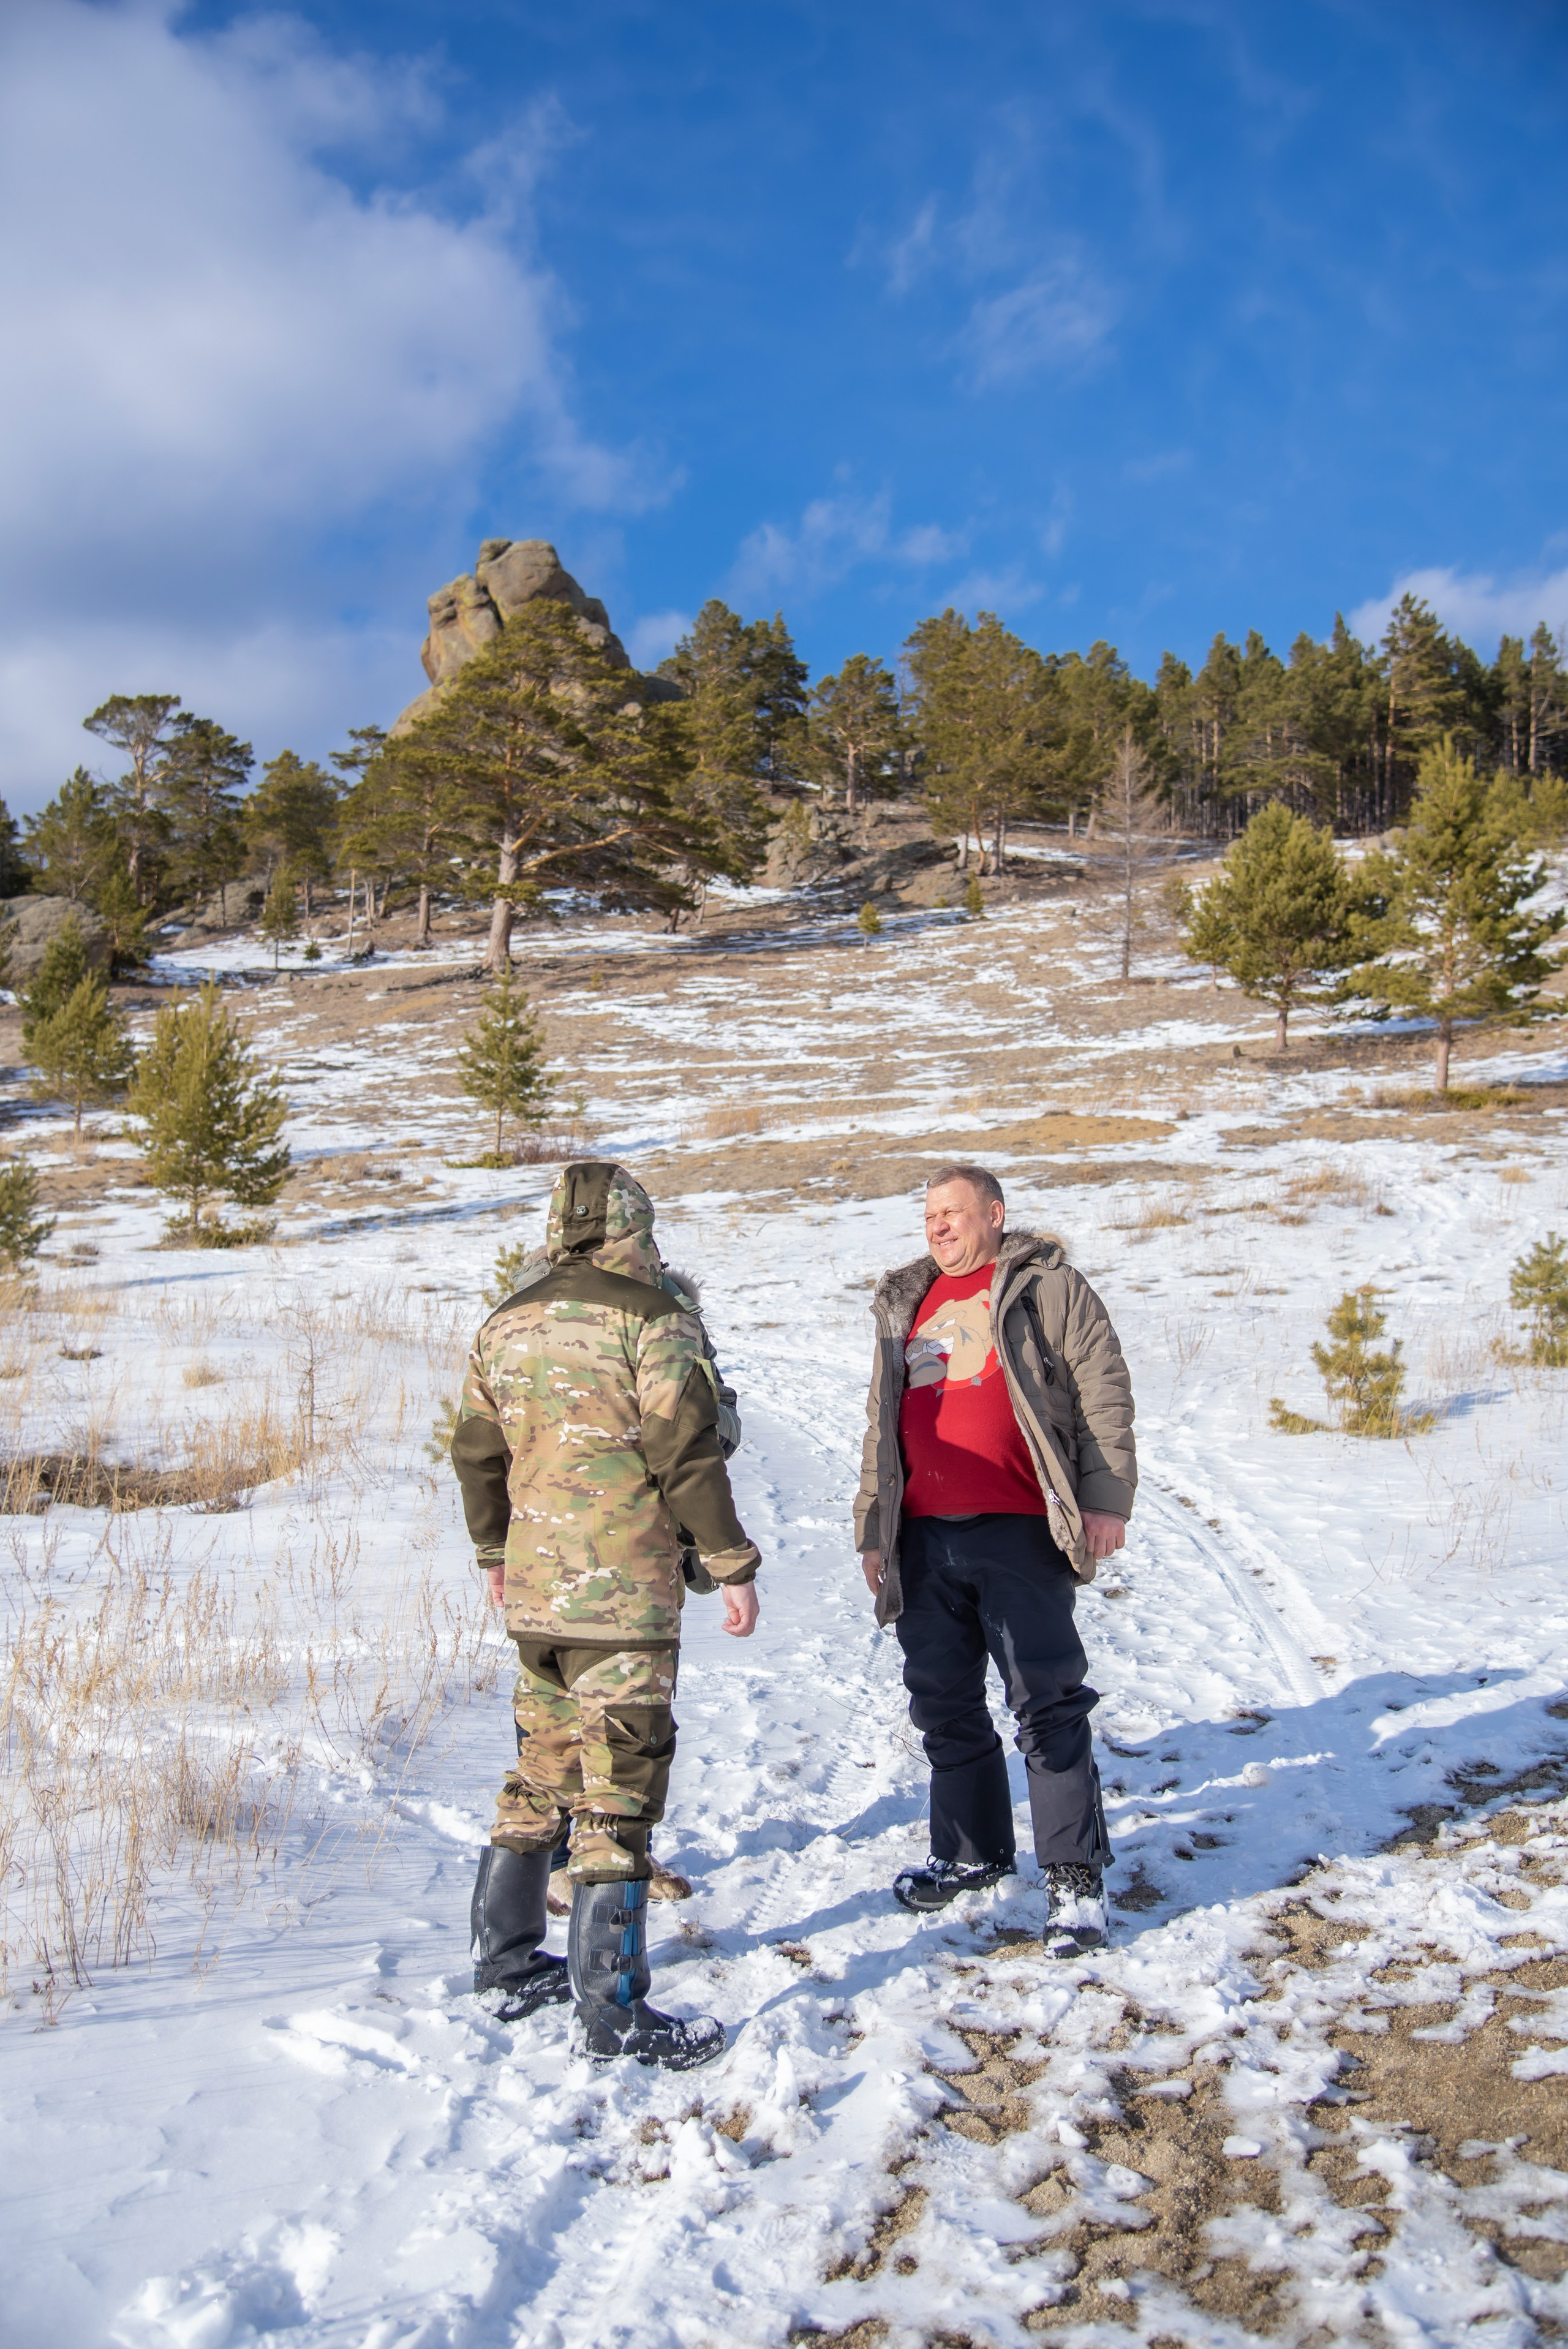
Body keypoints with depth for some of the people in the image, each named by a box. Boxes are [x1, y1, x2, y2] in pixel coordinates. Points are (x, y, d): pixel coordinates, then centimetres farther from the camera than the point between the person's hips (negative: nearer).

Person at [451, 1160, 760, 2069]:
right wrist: (734, 1565, -6)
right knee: (619, 1787, -1)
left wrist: (496, 1552, 29)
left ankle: (508, 1958, 31)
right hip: (625, 1594, -7)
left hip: (534, 1590, 7)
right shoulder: (654, 1318, -11)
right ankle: (614, 2009, 5)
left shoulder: (506, 1325, 10)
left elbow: (478, 1454, 16)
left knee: (544, 1769, 20)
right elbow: (688, 1455, -15)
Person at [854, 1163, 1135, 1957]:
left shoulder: (1046, 1288, 3)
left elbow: (1103, 1390, -3)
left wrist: (1105, 1498, -12)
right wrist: (872, 1527, 17)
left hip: (1018, 1532, -6)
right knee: (943, 1702, 12)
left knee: (1047, 1702, -5)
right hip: (925, 1537, 6)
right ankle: (971, 1852, 28)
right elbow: (882, 1425, 22)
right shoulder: (905, 1306, 20)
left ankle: (1076, 1876, 5)